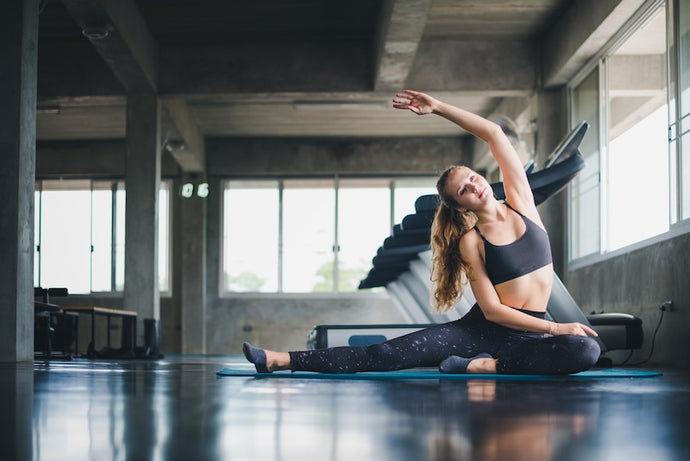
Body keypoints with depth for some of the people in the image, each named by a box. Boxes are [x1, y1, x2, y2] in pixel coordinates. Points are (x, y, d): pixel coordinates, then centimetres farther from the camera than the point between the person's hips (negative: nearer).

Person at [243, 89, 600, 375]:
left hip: (529, 332, 2)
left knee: (586, 351, -33)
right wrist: (554, 328, -17)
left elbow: (493, 133, -1)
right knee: (389, 353, -15)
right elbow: (492, 309, -10)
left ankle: (482, 365, -25)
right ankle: (280, 360, -18)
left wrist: (438, 107, -4)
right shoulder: (470, 241, -2)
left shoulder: (520, 201, 6)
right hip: (481, 328, -1)